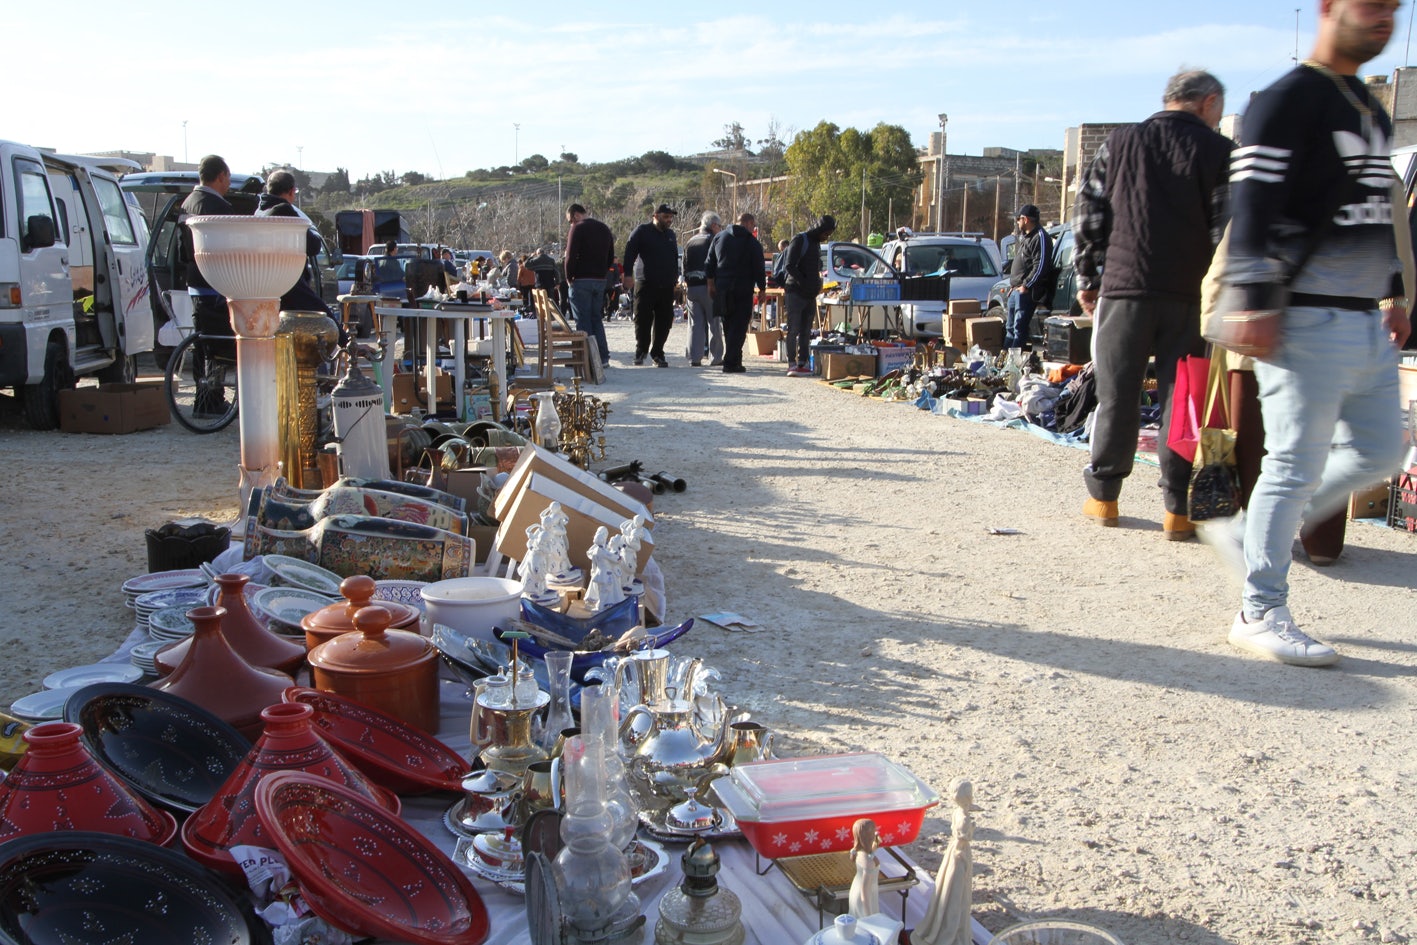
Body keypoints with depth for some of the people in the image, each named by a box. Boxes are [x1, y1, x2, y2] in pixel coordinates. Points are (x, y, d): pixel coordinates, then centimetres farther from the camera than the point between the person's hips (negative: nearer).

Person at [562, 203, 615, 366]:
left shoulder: (578, 228, -10)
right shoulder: (604, 229, 14)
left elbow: (571, 256, -15)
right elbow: (611, 256, 17)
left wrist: (569, 277, -4)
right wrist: (601, 272, 15)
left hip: (582, 280, -7)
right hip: (600, 280, 7)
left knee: (583, 321, -2)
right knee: (597, 319, 13)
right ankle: (603, 357, 10)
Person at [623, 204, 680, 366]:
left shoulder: (671, 235, 18)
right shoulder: (642, 231, -1)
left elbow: (675, 257, 27)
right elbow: (630, 253, -6)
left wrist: (675, 277, 20)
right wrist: (628, 274, -16)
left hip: (666, 286, 5)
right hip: (646, 284, -5)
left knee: (664, 322, 2)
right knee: (643, 319, -2)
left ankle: (657, 353, 11)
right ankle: (640, 351, 12)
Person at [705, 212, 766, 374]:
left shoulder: (719, 237, 10)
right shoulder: (752, 242, -4)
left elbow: (709, 264, 11)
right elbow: (758, 269, -5)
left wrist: (711, 284, 16)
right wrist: (762, 289, 4)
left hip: (722, 289, 5)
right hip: (743, 290, -5)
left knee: (728, 326, 15)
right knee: (739, 327, -5)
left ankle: (733, 360, 18)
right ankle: (731, 363, -11)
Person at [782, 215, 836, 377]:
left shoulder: (817, 243, 17)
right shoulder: (800, 240, -8)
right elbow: (790, 266, -16)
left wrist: (817, 285, 7)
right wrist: (804, 282, -19)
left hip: (810, 295, 8)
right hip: (795, 292, -8)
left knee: (806, 331, 8)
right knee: (794, 330, -7)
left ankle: (803, 363, 10)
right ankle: (792, 364, -6)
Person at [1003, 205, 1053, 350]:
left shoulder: (1040, 237, -11)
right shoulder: (1025, 237, 22)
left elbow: (1040, 265, -19)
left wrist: (1026, 285, -19)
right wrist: (1013, 285, 18)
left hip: (1026, 291, -11)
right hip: (1016, 289, 11)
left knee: (1019, 328, -10)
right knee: (1010, 327, 15)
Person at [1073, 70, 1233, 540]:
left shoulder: (1119, 143, 9)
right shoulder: (1218, 152, 1)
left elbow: (1088, 216, 7)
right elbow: (1226, 230, -5)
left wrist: (1087, 279, 12)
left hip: (1123, 288, 2)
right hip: (1188, 298, -2)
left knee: (1116, 396, 9)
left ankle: (1102, 496, 17)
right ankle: (1178, 509, 3)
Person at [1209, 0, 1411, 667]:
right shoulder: (1288, 102, -9)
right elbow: (1251, 211, -16)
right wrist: (1253, 306, -22)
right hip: (1309, 319, -9)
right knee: (1297, 465, -6)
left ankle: (1250, 534, 23)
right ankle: (1260, 614, 3)